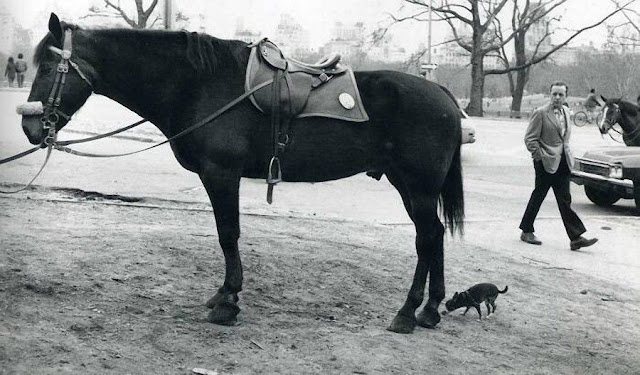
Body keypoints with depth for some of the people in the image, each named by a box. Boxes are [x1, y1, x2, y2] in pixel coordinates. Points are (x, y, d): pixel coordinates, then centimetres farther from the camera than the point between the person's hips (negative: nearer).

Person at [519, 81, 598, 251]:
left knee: (565, 201, 2)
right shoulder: (540, 113, -9)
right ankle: (527, 231, 19)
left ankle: (576, 238, -4)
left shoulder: (565, 114, 13)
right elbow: (530, 139, -10)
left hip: (563, 163, 6)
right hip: (546, 164, -6)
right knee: (538, 197, 4)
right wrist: (540, 156, -14)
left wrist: (568, 156, 14)